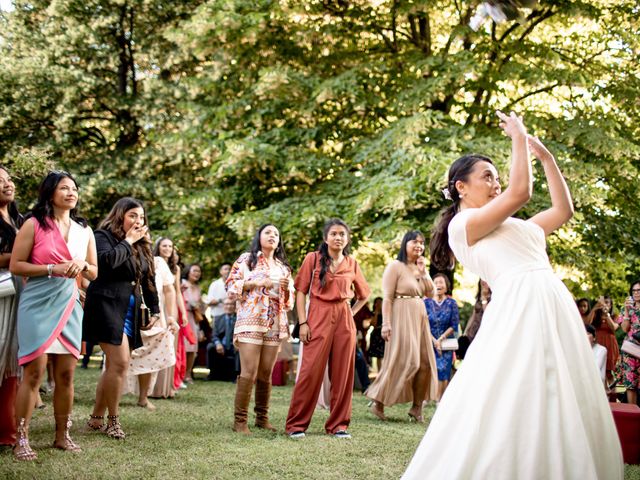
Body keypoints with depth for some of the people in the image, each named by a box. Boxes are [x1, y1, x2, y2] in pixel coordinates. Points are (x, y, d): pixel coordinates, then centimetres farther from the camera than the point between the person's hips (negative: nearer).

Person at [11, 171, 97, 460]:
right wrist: (53, 268, -15)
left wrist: (82, 265, -6)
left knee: (66, 373, 6)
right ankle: (21, 440, -1)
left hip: (69, 305, 5)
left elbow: (94, 273, 16)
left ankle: (62, 435, 17)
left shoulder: (84, 230, 13)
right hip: (37, 303, -5)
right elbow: (15, 265, -5)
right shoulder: (33, 225, -2)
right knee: (34, 372, -7)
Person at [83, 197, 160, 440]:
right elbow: (107, 260, -24)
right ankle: (113, 420, -1)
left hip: (131, 310, 7)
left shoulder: (141, 246, 18)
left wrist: (154, 310, 14)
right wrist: (127, 242, -10)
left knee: (114, 365, 4)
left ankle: (96, 418, 12)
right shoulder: (103, 236, -3)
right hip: (107, 306, -7)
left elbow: (149, 279, 20)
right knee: (120, 362, -14)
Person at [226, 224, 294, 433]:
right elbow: (232, 286, -1)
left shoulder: (283, 266, 21)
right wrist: (256, 283, -12)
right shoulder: (247, 259, 7)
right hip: (250, 321, -5)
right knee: (249, 372, -12)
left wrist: (286, 288, 0)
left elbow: (290, 300, 22)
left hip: (275, 324, 5)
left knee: (266, 373, 5)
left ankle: (262, 417, 14)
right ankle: (240, 420, -8)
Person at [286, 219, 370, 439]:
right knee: (311, 371, -5)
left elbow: (364, 295, 23)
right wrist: (302, 322, -8)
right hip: (318, 318, -3)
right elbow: (300, 291, 0)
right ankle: (296, 424, 4)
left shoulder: (352, 264, 9)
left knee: (342, 373, 4)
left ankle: (338, 424, 15)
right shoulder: (313, 259, 1)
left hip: (344, 320, 3)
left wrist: (350, 313, 9)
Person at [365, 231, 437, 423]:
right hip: (402, 317, -8)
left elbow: (430, 293, 10)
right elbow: (387, 298, -12)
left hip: (420, 317, 8)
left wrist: (423, 272, -2)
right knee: (402, 362, -9)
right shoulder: (395, 266, -7)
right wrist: (386, 324, -19)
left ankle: (416, 407, 12)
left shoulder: (420, 268, 16)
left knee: (425, 363, 4)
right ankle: (378, 402, 2)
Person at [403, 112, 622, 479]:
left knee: (559, 417, 7)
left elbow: (564, 210, 31)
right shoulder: (462, 224, 2)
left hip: (556, 309, 9)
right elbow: (520, 192, -9)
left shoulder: (511, 227, 27)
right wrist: (519, 138, 5)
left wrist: (545, 155, 29)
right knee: (513, 416, -10)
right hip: (522, 308, -9)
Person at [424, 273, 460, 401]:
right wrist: (434, 341, -10)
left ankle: (440, 400, -5)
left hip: (446, 343, -1)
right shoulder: (426, 302, 0)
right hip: (429, 342, 1)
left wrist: (441, 339, -10)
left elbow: (454, 326, -1)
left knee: (443, 369, -11)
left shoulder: (451, 303, 0)